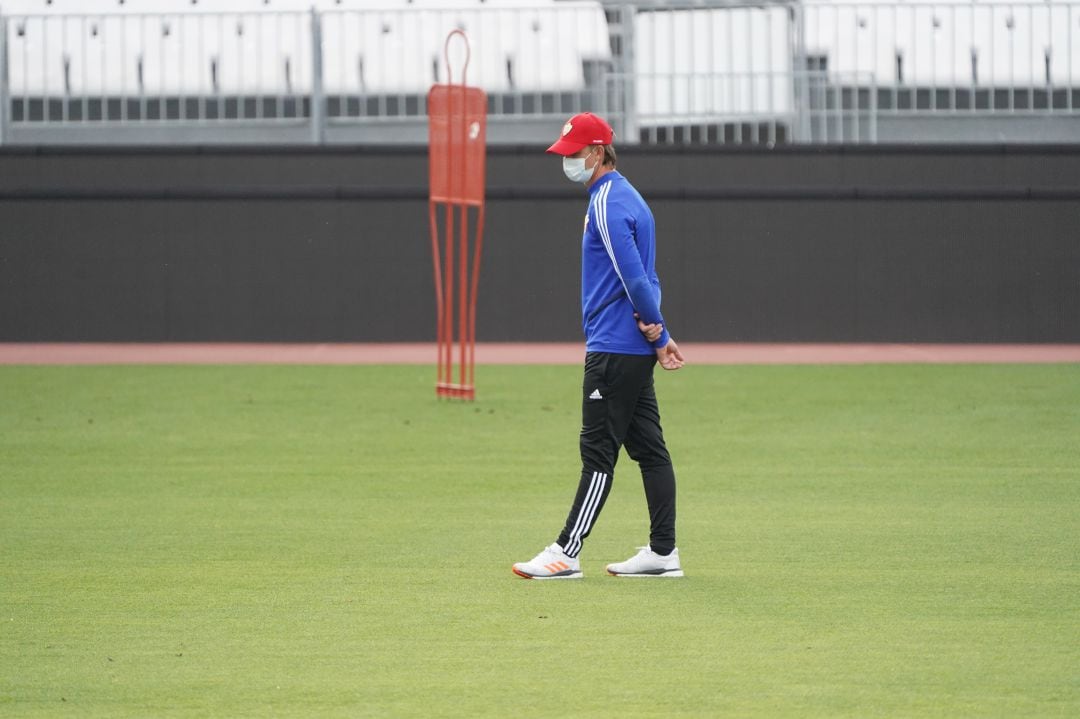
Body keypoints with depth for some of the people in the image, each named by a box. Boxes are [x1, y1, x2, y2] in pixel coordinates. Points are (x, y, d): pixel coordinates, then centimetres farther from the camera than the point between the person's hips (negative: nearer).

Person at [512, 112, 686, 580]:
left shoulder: (607, 203, -14)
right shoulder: (626, 197, 19)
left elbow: (633, 274, -21)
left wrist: (653, 328, -9)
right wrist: (658, 333, 11)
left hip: (614, 347, -10)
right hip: (635, 348, 10)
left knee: (599, 453, -9)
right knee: (649, 448, 9)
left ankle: (566, 553, -8)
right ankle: (663, 553, 10)